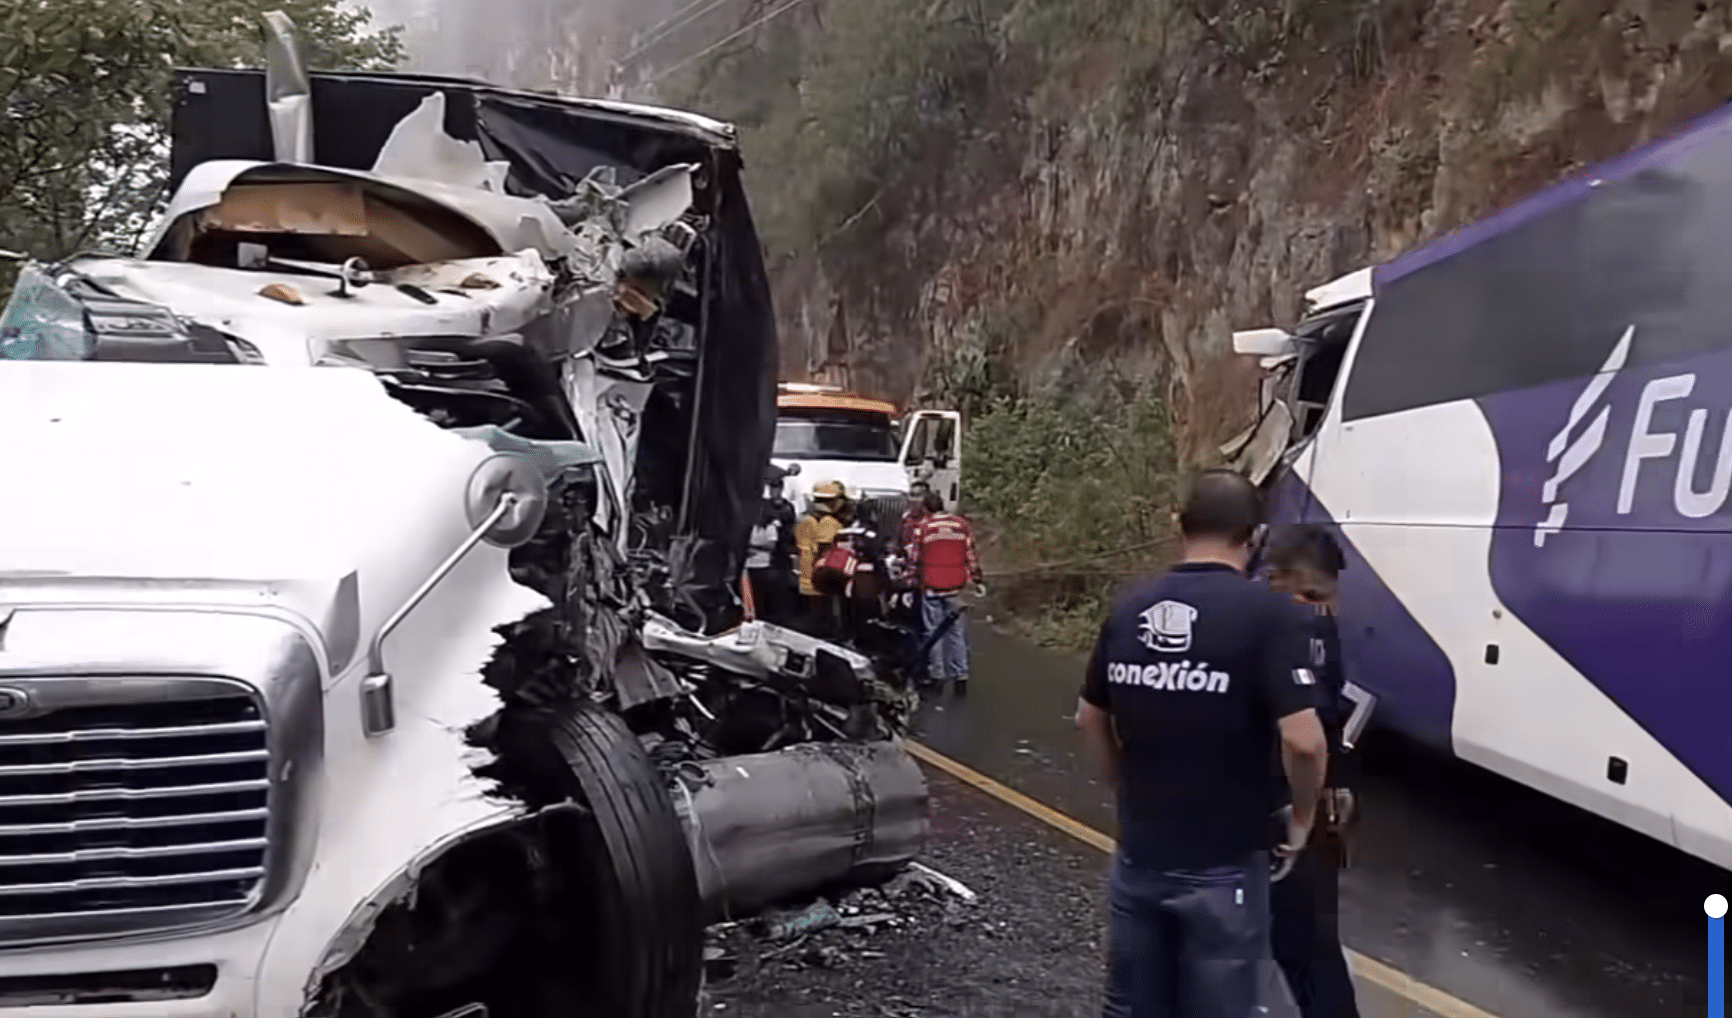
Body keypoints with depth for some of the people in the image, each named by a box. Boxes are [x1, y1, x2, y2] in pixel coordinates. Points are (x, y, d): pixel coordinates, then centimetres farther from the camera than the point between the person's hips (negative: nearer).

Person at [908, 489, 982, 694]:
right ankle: (960, 676, 3)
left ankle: (937, 676, 8)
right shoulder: (962, 525, 3)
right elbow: (971, 555, 6)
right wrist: (977, 580, 14)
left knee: (933, 631, 7)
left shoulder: (921, 527, -4)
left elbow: (914, 559, -2)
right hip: (955, 586, 2)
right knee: (957, 631, 7)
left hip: (931, 586, -2)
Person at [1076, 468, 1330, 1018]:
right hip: (1221, 864, -5)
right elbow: (1302, 740, -23)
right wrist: (1302, 818, -5)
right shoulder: (1266, 611, -16)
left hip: (1138, 853, 5)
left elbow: (1091, 718, 11)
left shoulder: (1130, 605, 2)